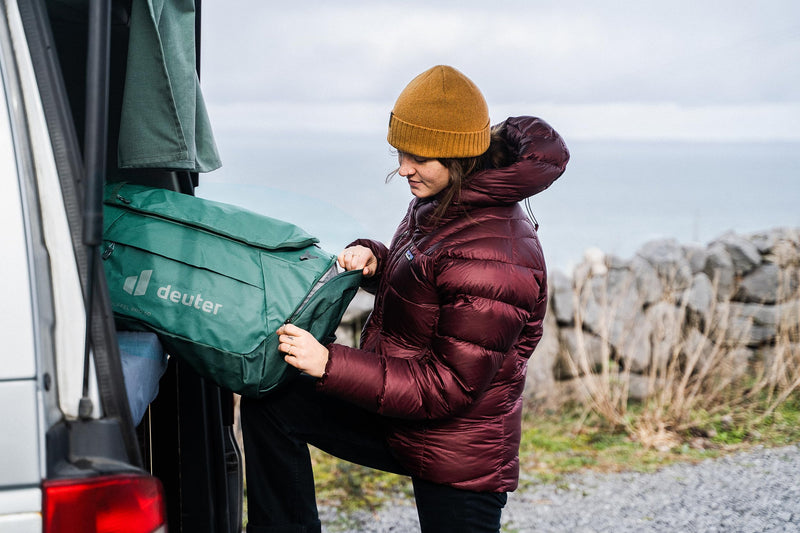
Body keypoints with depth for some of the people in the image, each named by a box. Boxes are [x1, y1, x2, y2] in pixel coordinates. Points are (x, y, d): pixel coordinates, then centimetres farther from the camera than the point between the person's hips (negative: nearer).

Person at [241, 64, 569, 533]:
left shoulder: (491, 257, -28)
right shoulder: (440, 204, 1)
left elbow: (450, 388, -27)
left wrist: (329, 365, -30)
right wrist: (372, 260, -4)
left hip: (459, 461, -9)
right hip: (398, 419, 9)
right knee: (269, 403, -2)